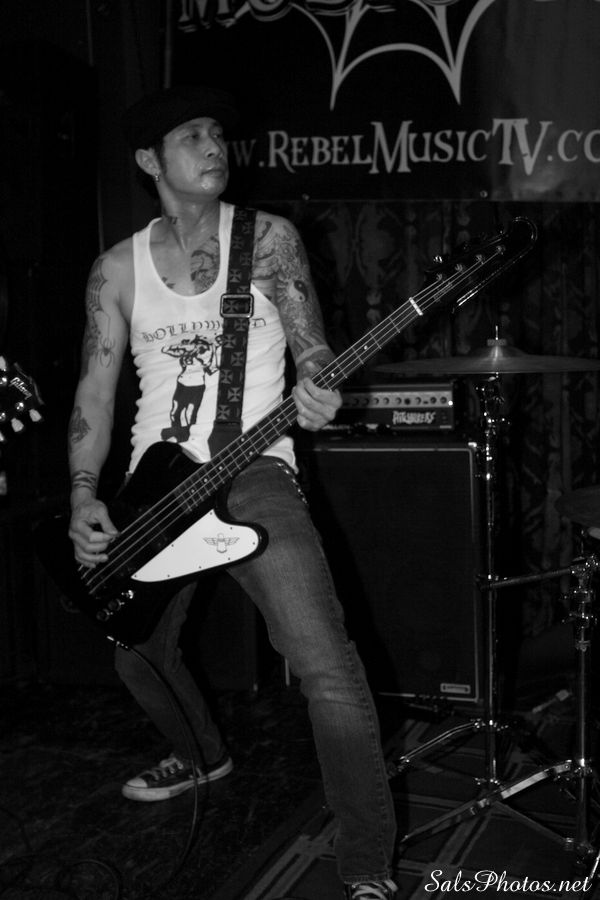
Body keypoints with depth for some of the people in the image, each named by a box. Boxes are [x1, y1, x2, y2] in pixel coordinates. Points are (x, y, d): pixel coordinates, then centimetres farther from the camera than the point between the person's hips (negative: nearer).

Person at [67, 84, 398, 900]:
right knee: (136, 652, 20)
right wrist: (84, 496, -6)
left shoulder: (269, 239, 2)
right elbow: (96, 390, 6)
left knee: (327, 668, -20)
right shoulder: (117, 269, 8)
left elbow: (309, 345, -4)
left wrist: (313, 390, -28)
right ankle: (203, 755, 51)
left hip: (253, 472, -4)